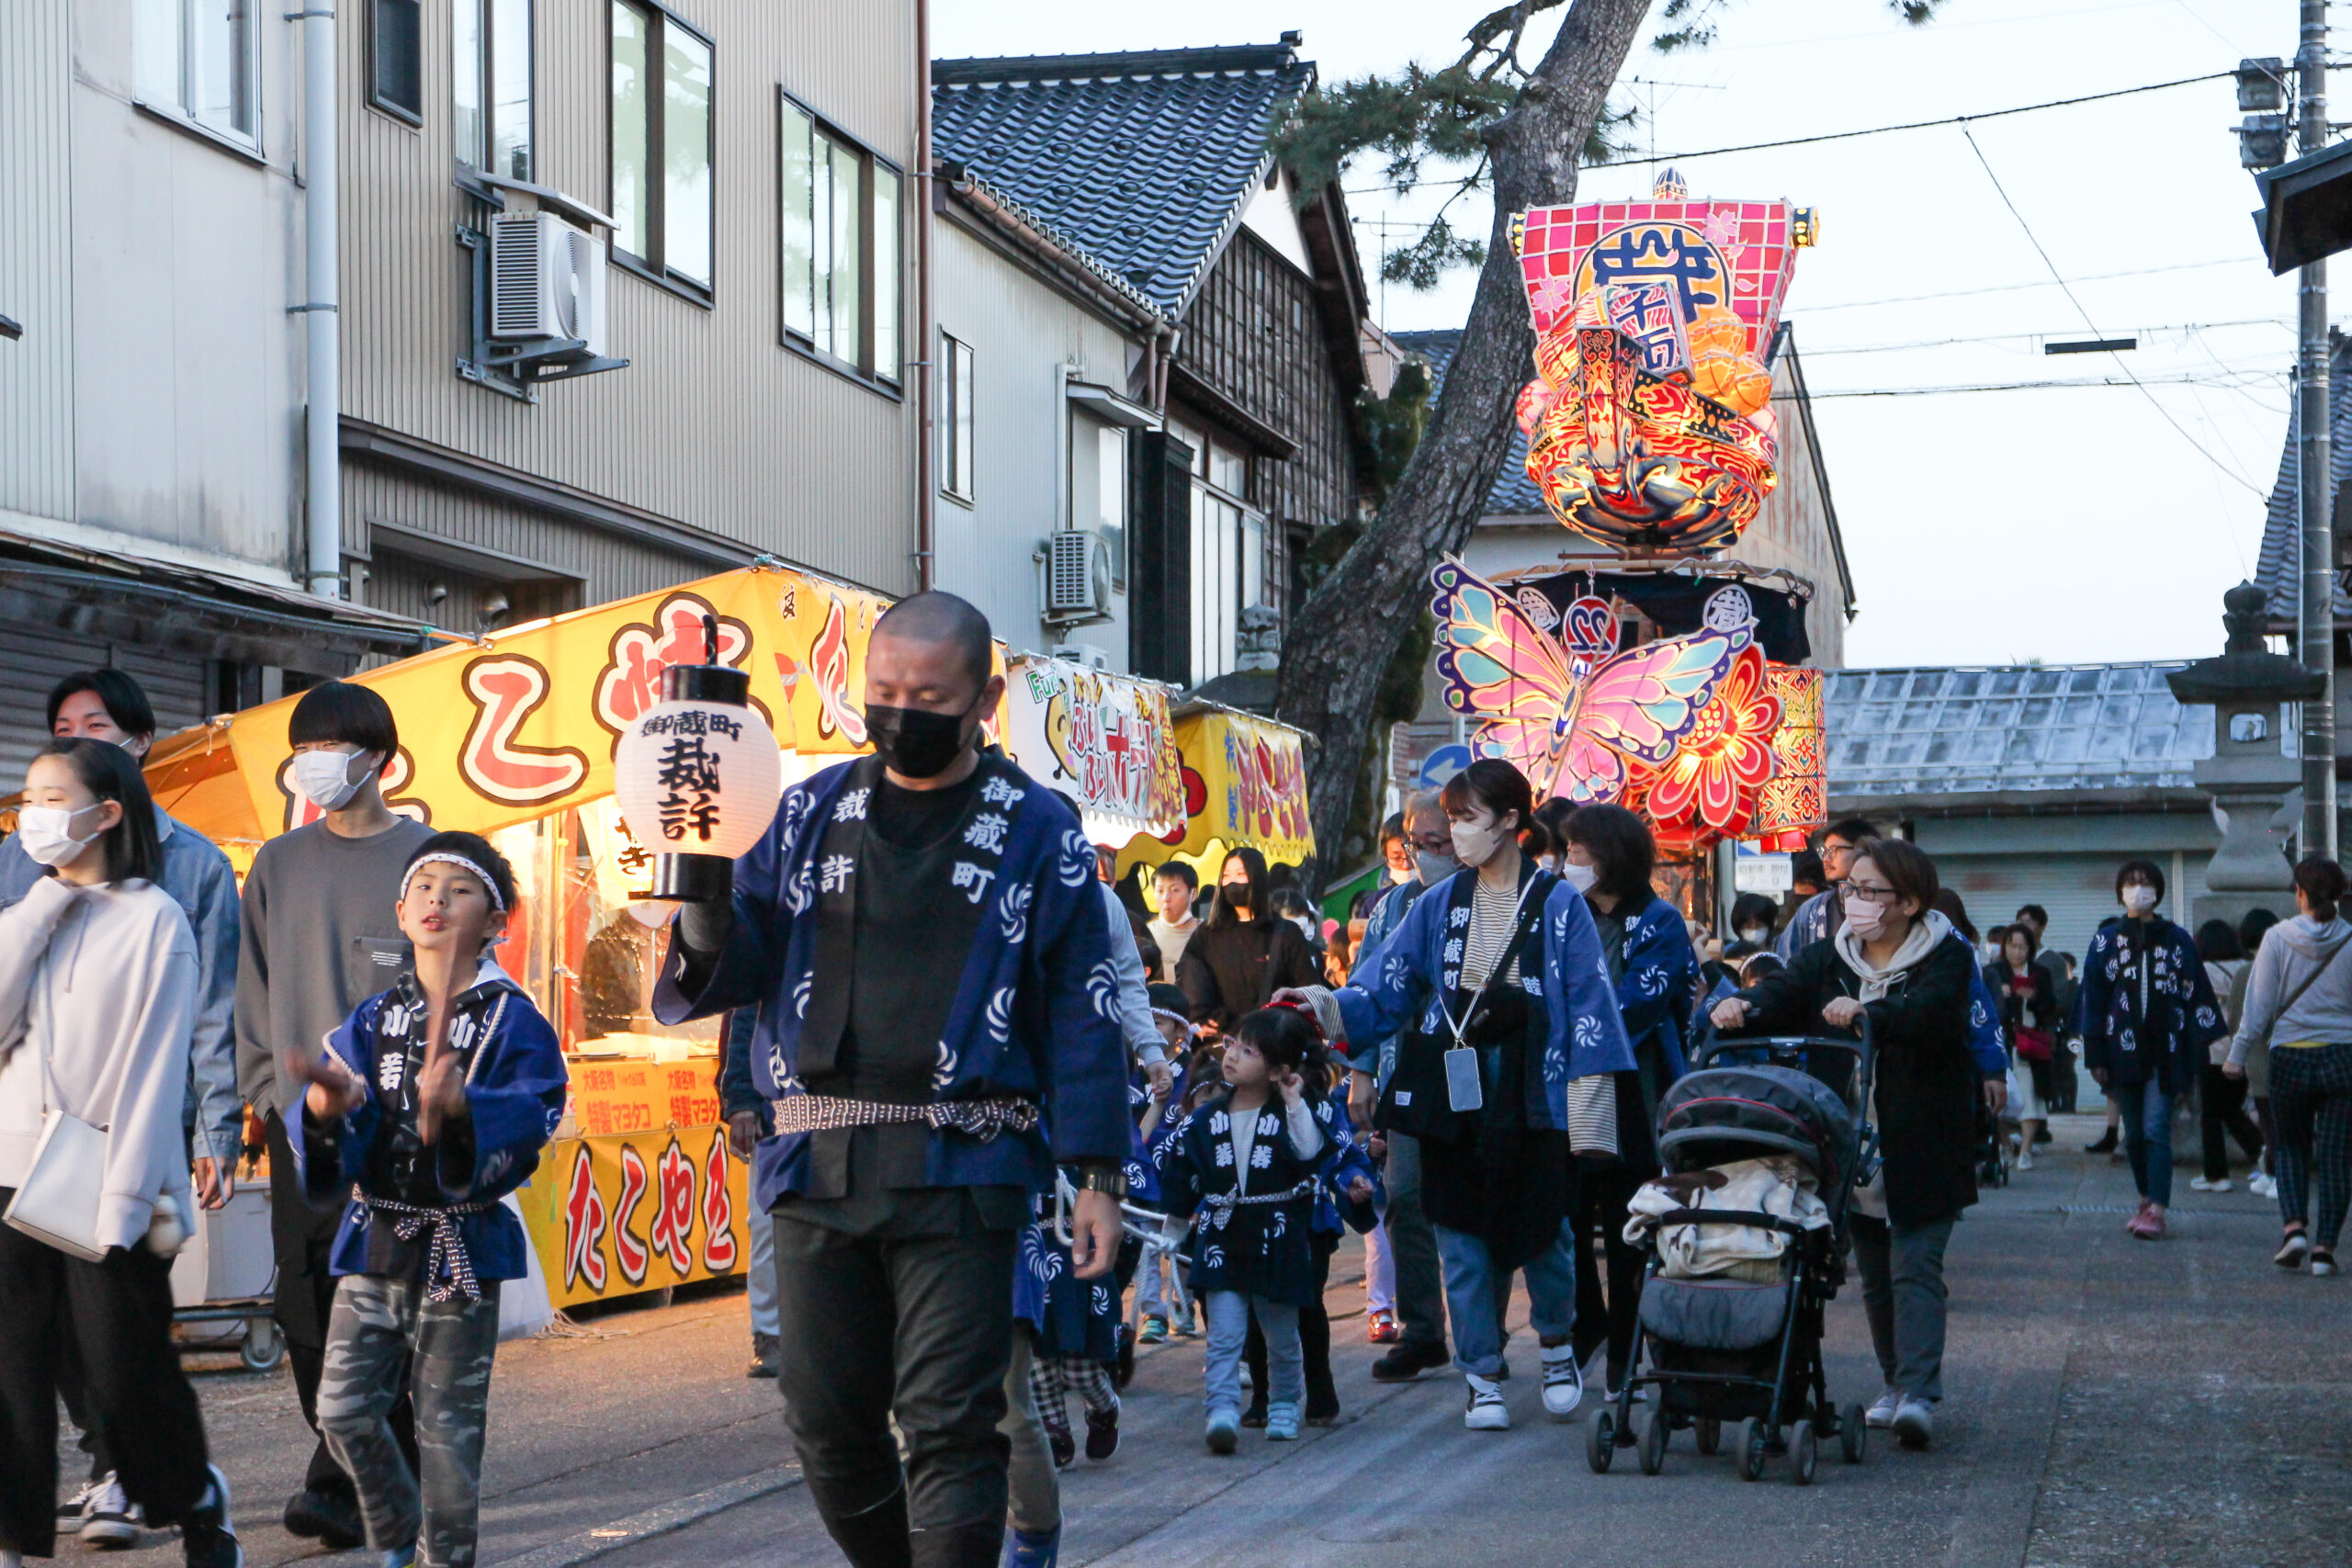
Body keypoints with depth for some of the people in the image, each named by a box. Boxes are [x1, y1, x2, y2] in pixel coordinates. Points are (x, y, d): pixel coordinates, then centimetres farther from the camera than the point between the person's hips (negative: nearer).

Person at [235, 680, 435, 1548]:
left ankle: (343, 1486, -9)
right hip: (301, 1121, 4)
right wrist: (270, 1090, 7)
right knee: (307, 1310, 2)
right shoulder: (278, 864, 14)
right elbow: (255, 989, 16)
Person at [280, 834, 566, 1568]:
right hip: (375, 1238, 4)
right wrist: (329, 1109, -26)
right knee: (343, 1409, 5)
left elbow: (529, 1116, -20)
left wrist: (461, 1109, -40)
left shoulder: (513, 1022, -4)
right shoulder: (375, 1017, 9)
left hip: (460, 1247, -4)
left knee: (449, 1425, 0)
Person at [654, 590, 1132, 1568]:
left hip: (960, 1167, -4)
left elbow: (1082, 1015, 1)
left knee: (947, 1422, -7)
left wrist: (1097, 1175, -4)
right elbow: (744, 967, 10)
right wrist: (707, 925, -14)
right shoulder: (815, 811, 13)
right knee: (826, 1421, 9)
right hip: (819, 1159, 4)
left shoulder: (1036, 832, 3)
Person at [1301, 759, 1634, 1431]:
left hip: (1532, 1096, -3)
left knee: (1541, 1229, 1)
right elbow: (1384, 990, 7)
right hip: (1453, 1098, 3)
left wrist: (1588, 1115, -8)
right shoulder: (1440, 904, 7)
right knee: (1464, 1237, 2)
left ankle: (1557, 1346, 28)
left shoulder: (1558, 904, -2)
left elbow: (1588, 1009, -4)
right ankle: (1483, 1377, 13)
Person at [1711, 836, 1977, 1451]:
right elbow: (1783, 991, -6)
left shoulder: (1945, 958, -5)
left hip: (1921, 1152, -5)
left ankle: (1919, 1394, -17)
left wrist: (1866, 1012, -42)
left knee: (1915, 1267, -12)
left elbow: (1931, 1012, -25)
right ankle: (1897, 1384, 23)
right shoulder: (1830, 958, 10)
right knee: (1874, 1273, 12)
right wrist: (1743, 1007, -29)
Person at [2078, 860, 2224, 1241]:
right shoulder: (2107, 939, 8)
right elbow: (2092, 999, 6)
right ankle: (2147, 1199, 23)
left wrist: (2207, 1042, -1)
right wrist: (2096, 1056, 1)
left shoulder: (2178, 940, 6)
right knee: (2134, 1134, 9)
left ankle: (2157, 1210, -15)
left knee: (2156, 1130, -11)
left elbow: (2196, 995, 6)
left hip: (2164, 1052, -2)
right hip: (2123, 1050, 2)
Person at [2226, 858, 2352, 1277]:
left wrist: (2238, 1054, 2)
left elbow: (2259, 1003, -3)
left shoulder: (2278, 937, -4)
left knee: (2292, 1148, 17)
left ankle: (2294, 1227, -2)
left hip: (2290, 1058, 0)